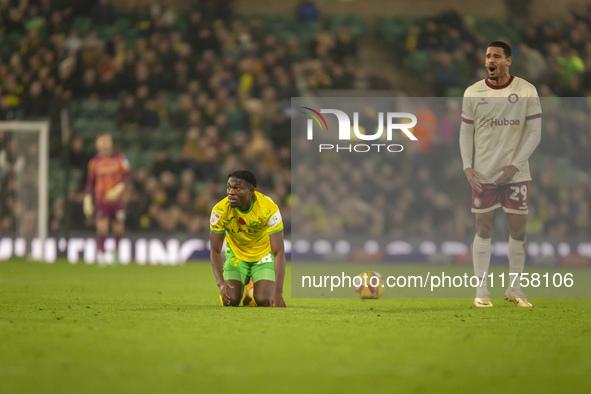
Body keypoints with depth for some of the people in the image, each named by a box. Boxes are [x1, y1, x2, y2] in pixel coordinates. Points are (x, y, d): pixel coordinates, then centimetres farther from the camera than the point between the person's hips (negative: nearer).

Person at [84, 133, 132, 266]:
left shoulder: (120, 159, 2)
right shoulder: (94, 162, 6)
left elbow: (127, 177, -3)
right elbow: (90, 182, 11)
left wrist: (118, 189, -18)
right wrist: (87, 201, 4)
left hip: (117, 199, 0)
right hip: (101, 200, 0)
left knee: (119, 229, 3)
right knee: (102, 226, -16)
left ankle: (116, 252, 27)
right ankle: (101, 254, -7)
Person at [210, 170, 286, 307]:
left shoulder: (269, 209, -31)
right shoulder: (220, 210, -26)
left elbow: (278, 252, -29)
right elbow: (215, 251, -15)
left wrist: (278, 292, -39)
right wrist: (221, 283, -32)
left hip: (264, 254, -1)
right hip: (236, 254, 1)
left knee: (263, 301, -19)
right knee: (230, 301, -16)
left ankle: (255, 291, 19)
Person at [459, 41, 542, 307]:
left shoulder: (526, 91, -1)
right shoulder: (473, 93, 4)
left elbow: (534, 132, -1)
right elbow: (466, 132, 9)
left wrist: (515, 165, -10)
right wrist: (467, 166, -4)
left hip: (515, 174, 0)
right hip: (483, 175, 1)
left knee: (518, 230, 1)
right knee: (484, 230, 0)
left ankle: (514, 288, 14)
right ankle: (481, 290, 6)